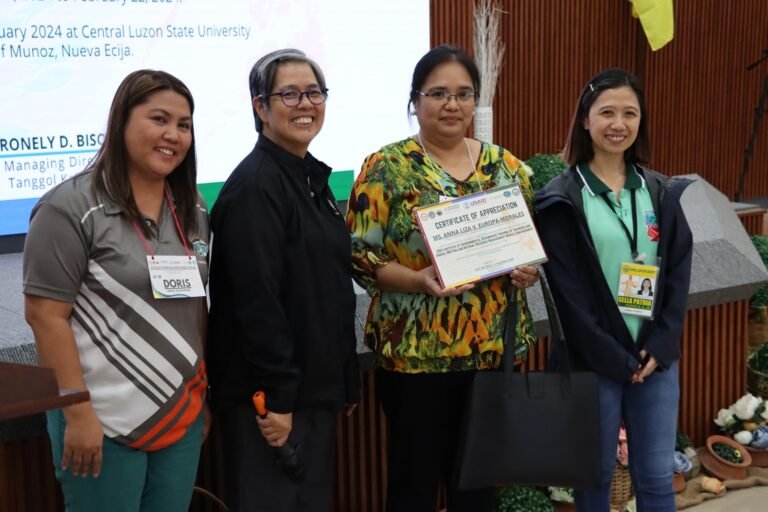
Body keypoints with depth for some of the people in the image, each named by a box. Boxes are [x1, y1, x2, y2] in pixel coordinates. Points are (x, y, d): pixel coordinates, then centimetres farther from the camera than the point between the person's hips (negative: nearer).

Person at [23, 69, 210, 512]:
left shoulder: (192, 210, 9)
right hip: (103, 422, -6)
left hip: (182, 415, 6)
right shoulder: (72, 208, -11)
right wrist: (78, 413, -17)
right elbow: (46, 315, -13)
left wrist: (203, 394, 14)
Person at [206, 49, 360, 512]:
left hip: (316, 387, 9)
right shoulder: (255, 186, -17)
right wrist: (275, 396, -23)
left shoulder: (312, 177, 11)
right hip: (273, 396, -9)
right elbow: (256, 301, -23)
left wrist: (346, 381, 17)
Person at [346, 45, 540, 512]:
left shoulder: (505, 166, 7)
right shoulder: (387, 168, -6)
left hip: (492, 348, 4)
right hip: (415, 351, -4)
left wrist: (530, 269, -7)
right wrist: (418, 280, -24)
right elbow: (359, 255, -9)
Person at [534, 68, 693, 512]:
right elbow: (567, 290, -10)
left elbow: (679, 272, 4)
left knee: (657, 476, 9)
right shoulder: (562, 200, -6)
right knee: (596, 474, 8)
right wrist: (613, 357, -12)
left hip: (657, 356, 4)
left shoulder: (661, 192, 7)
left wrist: (660, 346, -6)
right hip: (594, 360, -3)